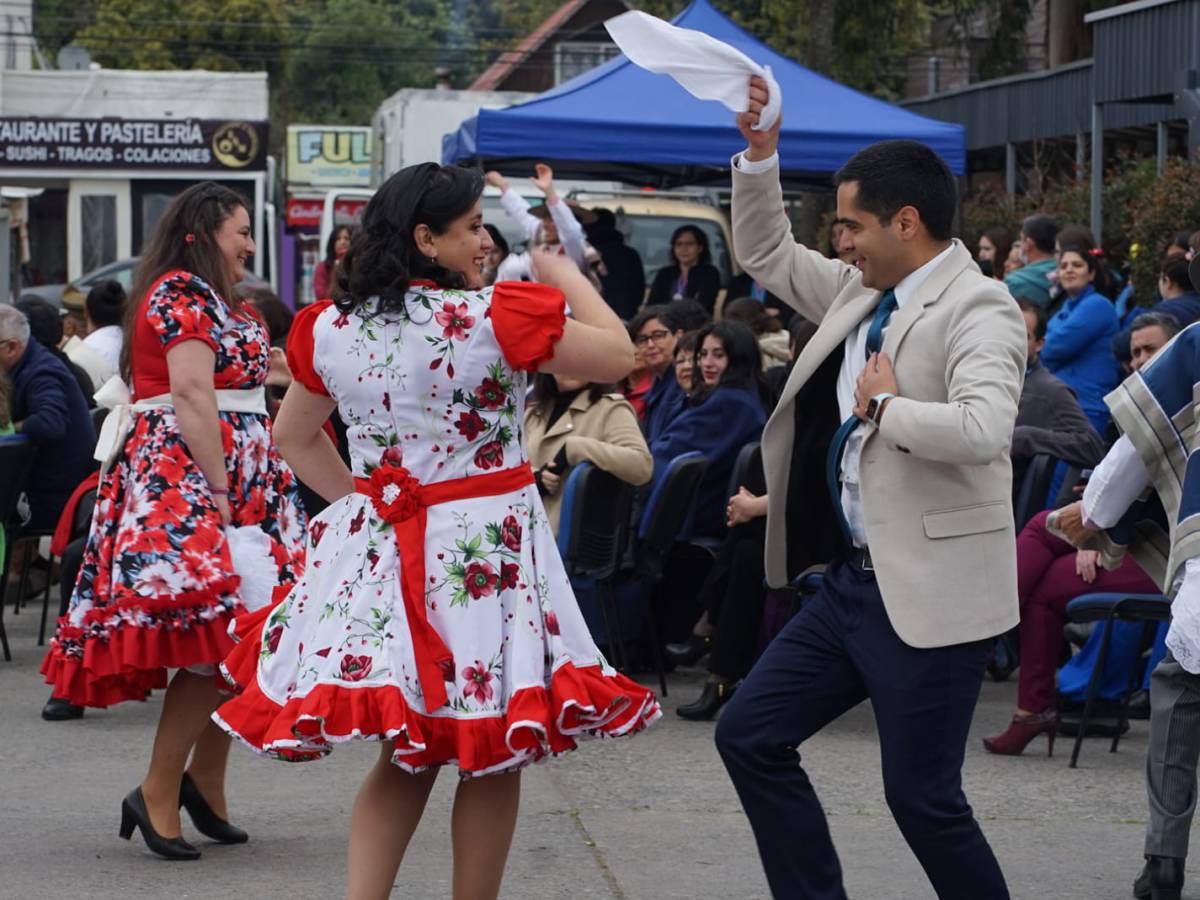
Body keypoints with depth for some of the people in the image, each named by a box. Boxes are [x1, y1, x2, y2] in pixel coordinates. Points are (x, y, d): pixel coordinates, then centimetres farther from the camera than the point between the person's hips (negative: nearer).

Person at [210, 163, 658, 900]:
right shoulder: (494, 317, -14)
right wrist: (567, 275, 10)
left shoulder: (332, 328, 3)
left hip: (378, 551, 6)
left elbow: (294, 437, 16)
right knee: (494, 758, 7)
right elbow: (618, 355, -3)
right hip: (484, 550, -5)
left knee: (409, 754, 14)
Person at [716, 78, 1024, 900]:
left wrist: (886, 407, -18)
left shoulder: (977, 309, -16)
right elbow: (767, 254, 23)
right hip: (857, 579, 9)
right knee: (749, 734, 11)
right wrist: (760, 152, 10)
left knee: (922, 797, -3)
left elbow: (981, 430, -33)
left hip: (931, 592, -9)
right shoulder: (862, 292, 10)